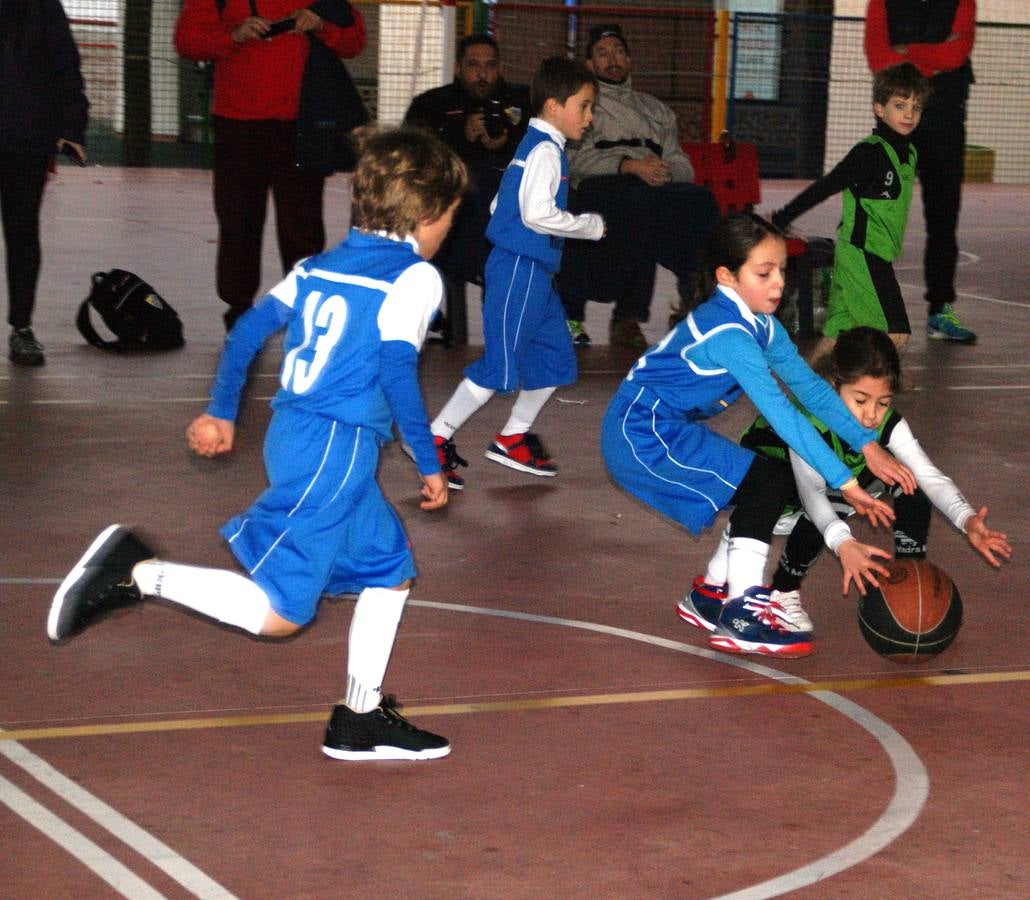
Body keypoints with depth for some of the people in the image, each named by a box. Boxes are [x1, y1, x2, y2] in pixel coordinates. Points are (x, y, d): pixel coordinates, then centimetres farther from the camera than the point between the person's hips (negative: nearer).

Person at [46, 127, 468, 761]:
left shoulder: (320, 266, 16)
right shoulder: (416, 277, -7)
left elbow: (249, 329, 13)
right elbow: (397, 371, -16)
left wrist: (220, 412, 21)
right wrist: (430, 464, -8)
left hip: (292, 436, 9)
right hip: (335, 449, -9)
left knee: (391, 571, 20)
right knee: (277, 612, -8)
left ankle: (361, 720, 25)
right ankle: (139, 573, -12)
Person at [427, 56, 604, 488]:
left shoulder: (533, 147, 17)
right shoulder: (546, 150, -14)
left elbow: (500, 205, 21)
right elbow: (539, 214, -24)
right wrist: (591, 225, -11)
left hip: (534, 272, 10)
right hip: (521, 270, -10)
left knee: (555, 359, 14)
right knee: (500, 364, -8)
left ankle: (513, 437, 24)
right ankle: (436, 439, -1)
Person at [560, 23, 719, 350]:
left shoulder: (655, 110, 34)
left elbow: (683, 167, 22)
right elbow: (574, 158, 1)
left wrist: (664, 170, -4)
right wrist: (629, 166, -13)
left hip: (654, 191, 4)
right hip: (598, 189, -3)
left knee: (700, 199, -31)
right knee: (636, 196, -40)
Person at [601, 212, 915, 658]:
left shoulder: (761, 325, 5)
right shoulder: (728, 334, -25)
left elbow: (810, 386, 2)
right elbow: (782, 414, -30)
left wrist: (868, 445, -8)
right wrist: (844, 482, -31)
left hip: (667, 430, 10)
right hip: (642, 433, -10)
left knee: (769, 486, 9)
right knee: (765, 483, -17)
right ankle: (741, 616, -12)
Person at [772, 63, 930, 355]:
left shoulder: (908, 154, 12)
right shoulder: (870, 152, -14)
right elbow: (823, 188, -12)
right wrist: (781, 220, -10)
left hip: (878, 255, 8)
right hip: (861, 253, -8)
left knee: (838, 331, 9)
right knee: (896, 332, -9)